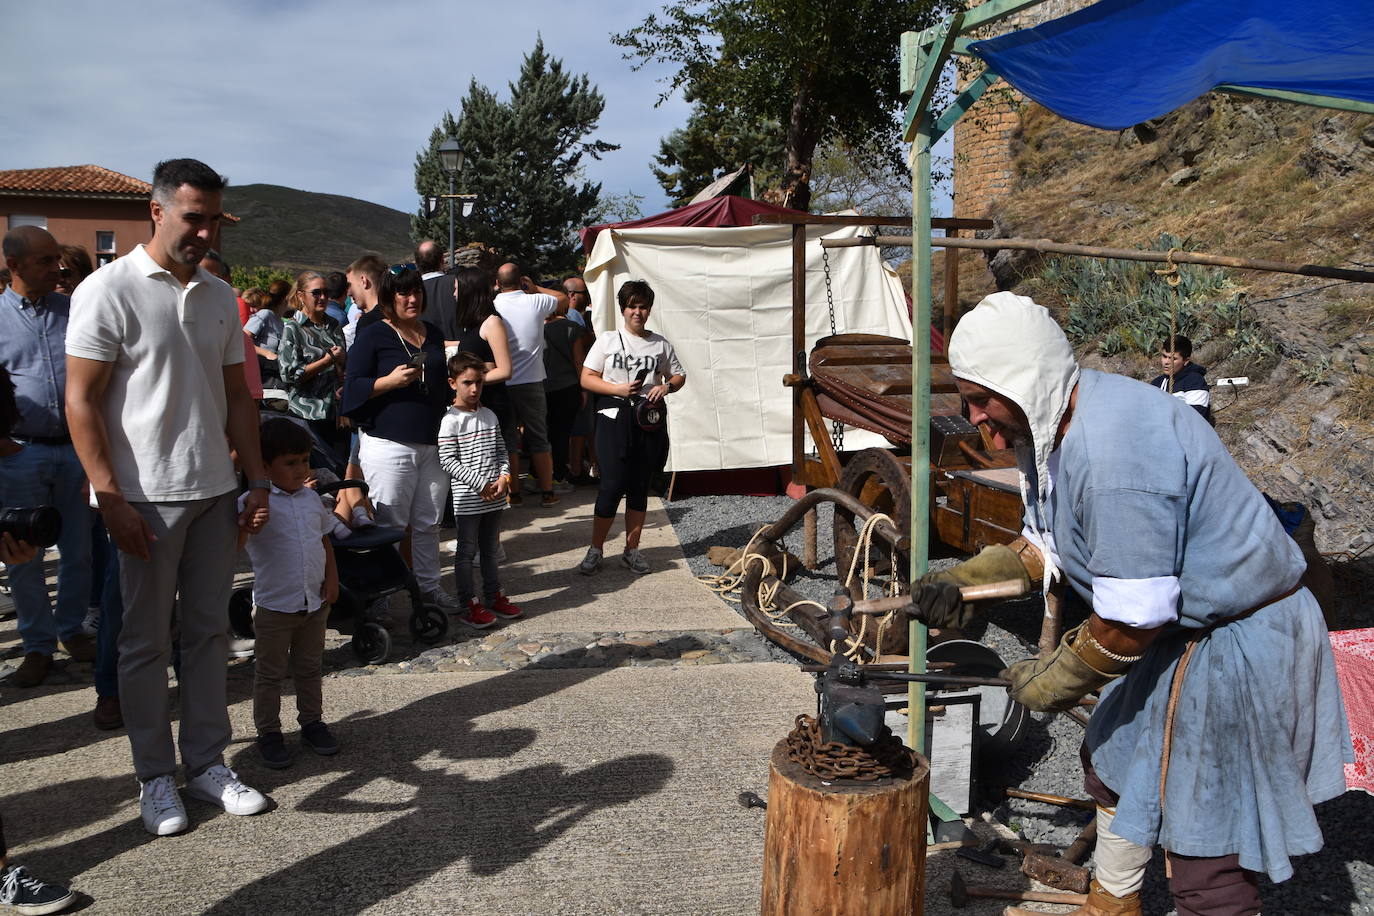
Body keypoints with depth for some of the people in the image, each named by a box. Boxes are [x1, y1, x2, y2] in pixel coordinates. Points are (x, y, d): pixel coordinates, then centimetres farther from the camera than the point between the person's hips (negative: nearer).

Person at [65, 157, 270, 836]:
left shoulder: (220, 297, 10)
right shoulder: (109, 290, -7)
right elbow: (81, 402, -9)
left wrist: (257, 480, 9)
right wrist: (112, 500, -15)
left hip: (214, 492, 5)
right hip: (146, 498, -5)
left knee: (208, 630, 12)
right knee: (146, 641, 6)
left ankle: (207, 762, 25)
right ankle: (155, 777, 20)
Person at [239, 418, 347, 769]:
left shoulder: (312, 498, 5)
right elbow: (234, 544, -24)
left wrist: (331, 579, 5)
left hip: (315, 602, 5)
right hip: (274, 605, -5)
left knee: (310, 668, 18)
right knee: (271, 674, 8)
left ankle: (312, 722, 31)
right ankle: (268, 732, 20)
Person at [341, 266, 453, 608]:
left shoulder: (433, 334, 16)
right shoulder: (372, 336, -2)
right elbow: (353, 388, -4)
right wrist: (390, 381, -19)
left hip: (432, 445, 6)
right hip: (389, 446, -5)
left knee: (429, 522, 10)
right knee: (390, 526, -2)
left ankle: (428, 586, 21)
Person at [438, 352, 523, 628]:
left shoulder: (490, 417, 9)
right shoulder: (451, 421, -11)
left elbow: (501, 451, 13)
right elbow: (448, 461, -15)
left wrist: (503, 477, -6)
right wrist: (480, 484, -16)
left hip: (494, 498, 6)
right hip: (467, 499, -6)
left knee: (491, 549, 17)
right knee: (467, 551, 3)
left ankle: (494, 597, 28)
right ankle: (468, 605, 11)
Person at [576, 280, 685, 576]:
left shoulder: (660, 343, 11)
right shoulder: (608, 340, 5)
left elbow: (679, 375, 18)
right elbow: (587, 379, 1)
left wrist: (666, 386, -5)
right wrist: (618, 389, -13)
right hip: (615, 418, -3)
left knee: (640, 485, 6)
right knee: (613, 483, -9)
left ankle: (632, 549, 16)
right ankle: (595, 549, 3)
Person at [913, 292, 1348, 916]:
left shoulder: (1114, 454, -33)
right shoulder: (1052, 427, -1)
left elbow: (1132, 621, -28)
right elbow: (1046, 548, 9)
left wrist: (1053, 683, -13)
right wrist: (961, 584, -5)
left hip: (1237, 641, -10)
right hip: (1188, 625, 10)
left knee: (1204, 841, -3)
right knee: (1114, 758, 24)